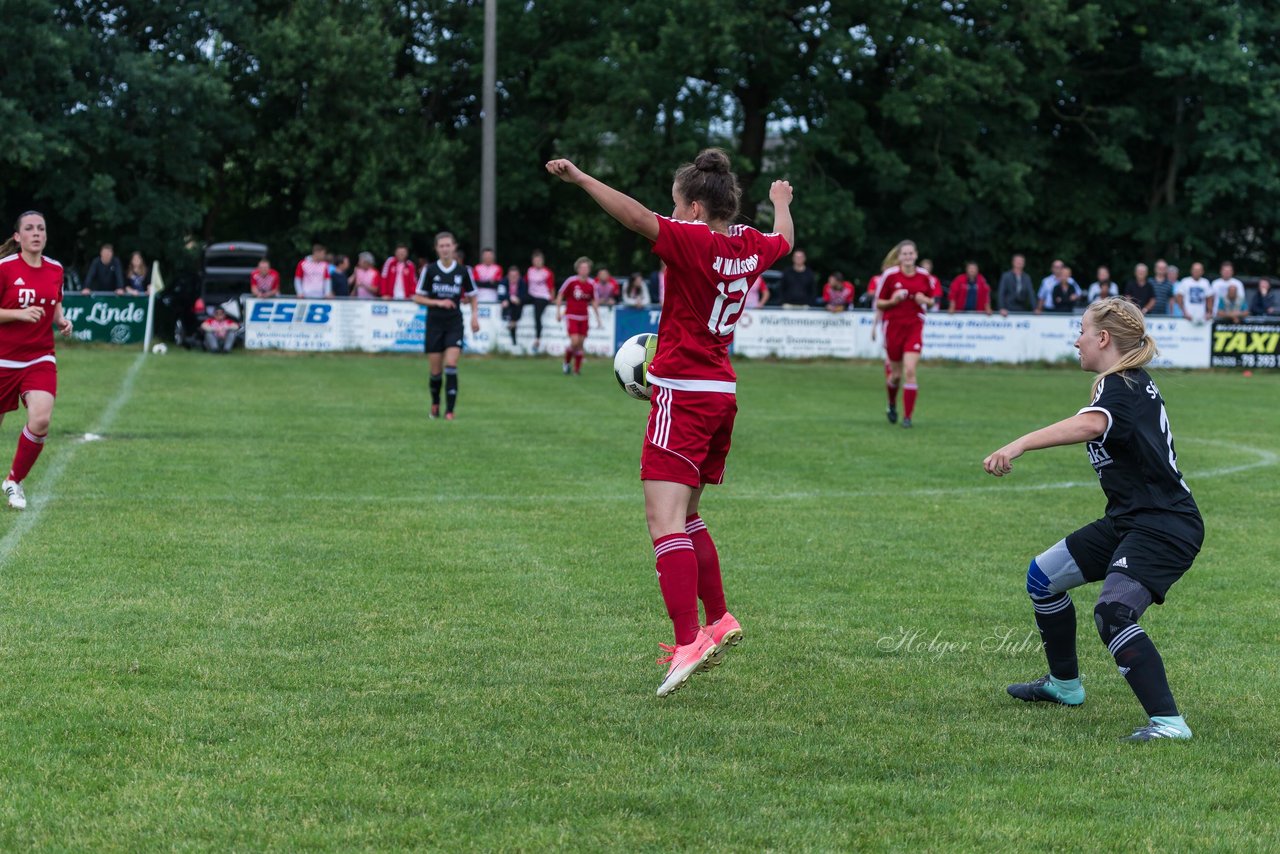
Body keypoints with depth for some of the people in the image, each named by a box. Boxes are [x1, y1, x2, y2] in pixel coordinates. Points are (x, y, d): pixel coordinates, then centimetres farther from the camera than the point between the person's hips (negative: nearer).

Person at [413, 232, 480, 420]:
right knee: (435, 370, 3)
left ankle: (449, 410, -13)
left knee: (451, 366, -15)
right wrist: (438, 302, -13)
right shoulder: (429, 270, -2)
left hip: (454, 323, 0)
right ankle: (435, 403, 30)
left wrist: (474, 316, 0)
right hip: (434, 324, 0)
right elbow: (418, 298, 1)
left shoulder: (462, 271, 1)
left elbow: (472, 296, 14)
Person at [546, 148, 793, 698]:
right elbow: (783, 240, 32)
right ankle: (718, 621, 28)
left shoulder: (694, 240, -13)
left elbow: (638, 218, -28)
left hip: (683, 395, -9)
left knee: (664, 519, -16)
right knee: (684, 517, 23)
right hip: (722, 393, 9)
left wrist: (582, 179, -28)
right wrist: (781, 203, 53)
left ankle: (689, 642, -28)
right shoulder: (749, 245, 9)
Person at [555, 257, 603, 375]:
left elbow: (594, 301, 12)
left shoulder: (591, 284, 2)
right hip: (571, 316, -4)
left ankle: (577, 369, 15)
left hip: (583, 317, 4)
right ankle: (566, 362, 10)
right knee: (575, 342, -16)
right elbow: (560, 295, 1)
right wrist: (558, 312, -1)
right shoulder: (571, 281, -9)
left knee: (581, 343, 3)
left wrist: (598, 318, 10)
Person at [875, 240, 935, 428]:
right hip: (894, 326, 0)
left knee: (910, 371, -13)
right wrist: (893, 301, -17)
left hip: (914, 327, 0)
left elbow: (931, 300, 14)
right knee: (896, 373, 7)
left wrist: (924, 300, -8)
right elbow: (878, 303, 1)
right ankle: (892, 405, 38)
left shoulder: (924, 276, 1)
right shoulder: (889, 275, -5)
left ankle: (907, 417, -7)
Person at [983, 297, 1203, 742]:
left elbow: (1089, 425, -42)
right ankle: (1064, 684, 36)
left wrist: (1018, 445, -52)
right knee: (1043, 575, 18)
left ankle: (1167, 721, -31)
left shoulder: (1121, 388, -19)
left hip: (1163, 528, -11)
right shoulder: (1134, 384, 11)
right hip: (1128, 521, 11)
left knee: (1112, 613, -31)